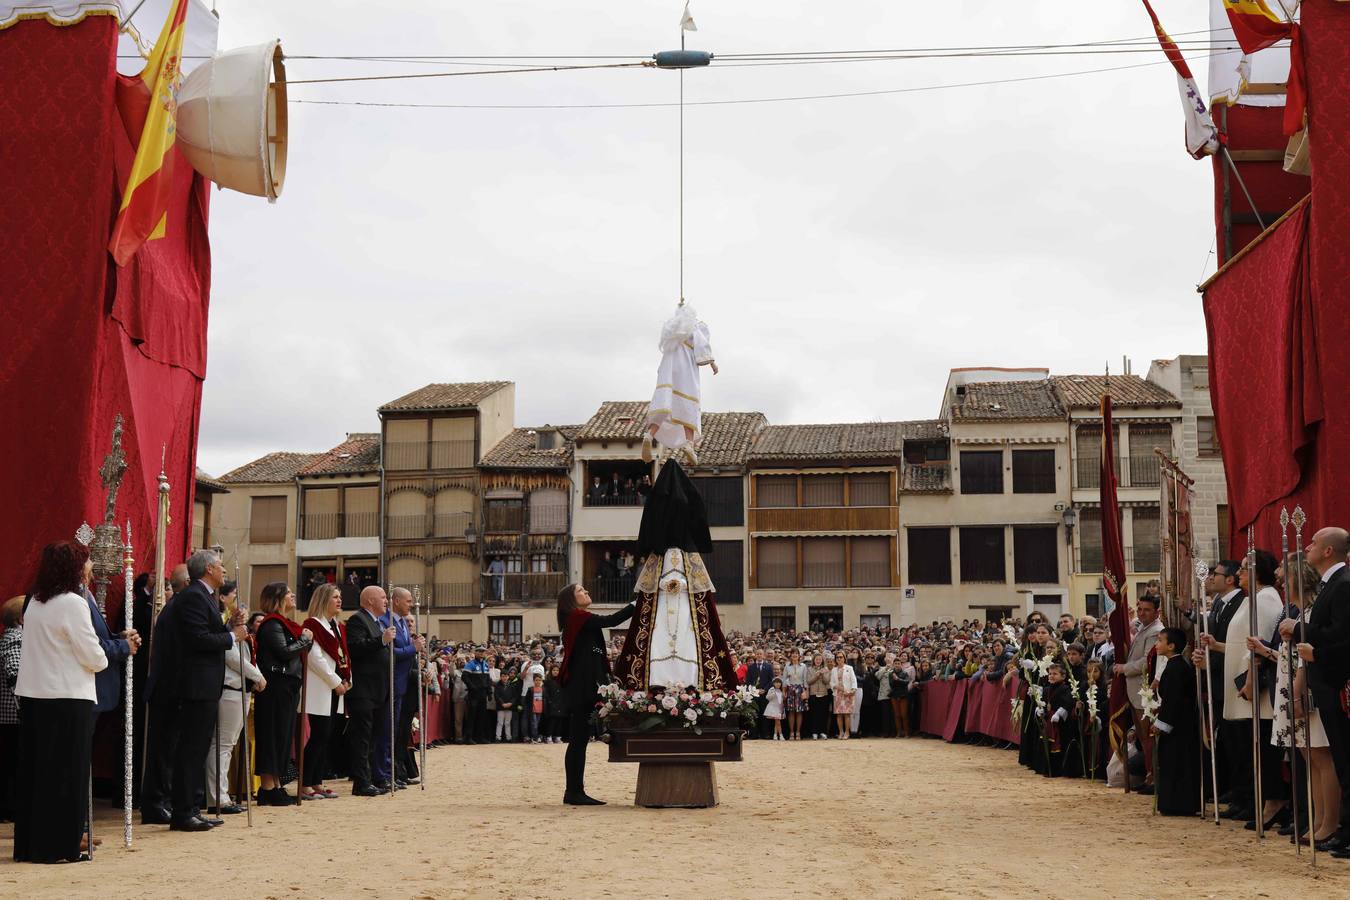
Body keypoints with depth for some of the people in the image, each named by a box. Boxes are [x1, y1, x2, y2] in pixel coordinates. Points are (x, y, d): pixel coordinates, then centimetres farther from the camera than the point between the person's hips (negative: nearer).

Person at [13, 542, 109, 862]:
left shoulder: (35, 602, 11)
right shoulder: (72, 603, -13)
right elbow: (94, 656, -13)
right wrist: (101, 660, 9)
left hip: (32, 696, 8)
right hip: (68, 699, -8)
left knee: (33, 772, 11)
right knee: (65, 774, -1)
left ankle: (29, 844, 17)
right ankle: (57, 846, 2)